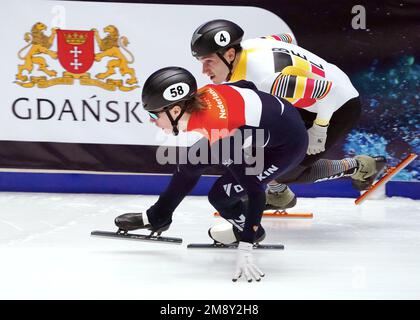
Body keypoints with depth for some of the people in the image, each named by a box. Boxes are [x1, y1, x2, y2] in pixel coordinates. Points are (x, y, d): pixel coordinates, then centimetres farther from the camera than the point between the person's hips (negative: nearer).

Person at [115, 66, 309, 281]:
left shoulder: (220, 137, -35)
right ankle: (156, 218, 32)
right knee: (192, 163, 11)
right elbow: (245, 86, 2)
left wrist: (244, 250, -34)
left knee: (219, 195, -13)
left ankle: (248, 232, 17)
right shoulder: (202, 94, -16)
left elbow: (255, 192, -33)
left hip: (288, 145, -8)